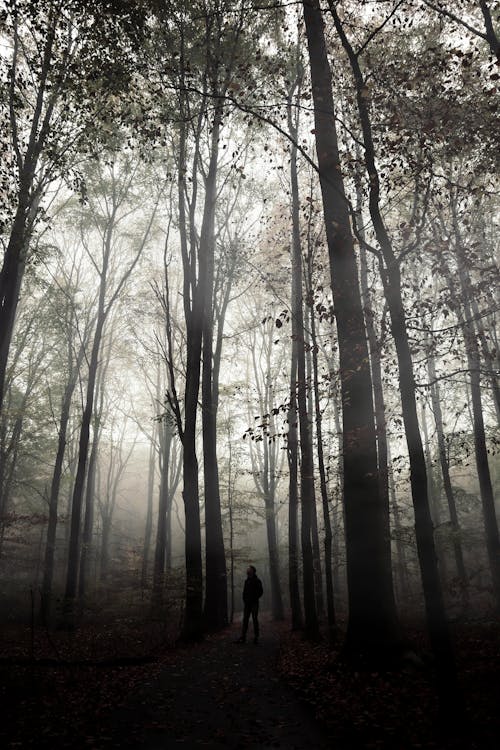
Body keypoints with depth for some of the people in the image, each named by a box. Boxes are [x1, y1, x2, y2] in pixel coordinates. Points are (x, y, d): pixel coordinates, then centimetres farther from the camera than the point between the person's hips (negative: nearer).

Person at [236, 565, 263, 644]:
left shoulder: (257, 581, -3)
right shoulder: (246, 581, 14)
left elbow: (260, 592, -7)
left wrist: (254, 599, -10)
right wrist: (244, 600, 5)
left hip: (254, 603, -5)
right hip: (247, 603, 5)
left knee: (255, 619, -2)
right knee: (245, 620, 1)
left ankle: (256, 637, 4)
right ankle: (243, 637, 0)